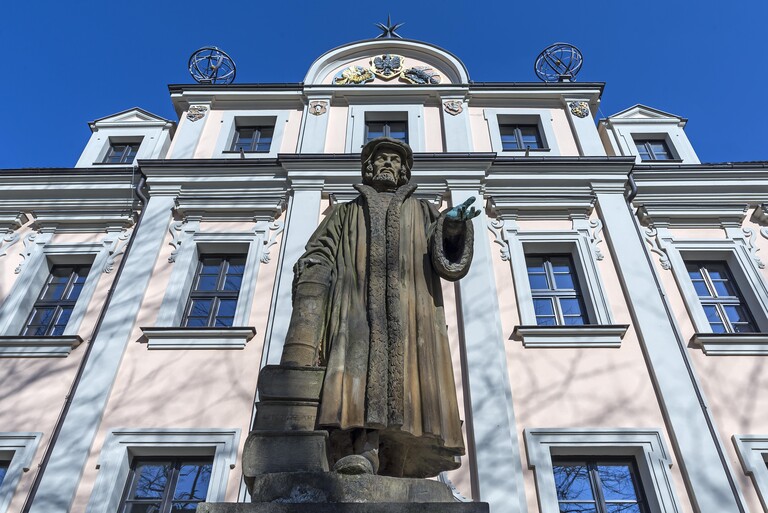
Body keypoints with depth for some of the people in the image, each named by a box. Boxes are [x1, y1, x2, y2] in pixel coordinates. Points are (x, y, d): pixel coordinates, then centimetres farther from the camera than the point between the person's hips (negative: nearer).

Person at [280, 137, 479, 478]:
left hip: (409, 309, 0)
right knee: (358, 368, -25)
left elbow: (446, 257, 12)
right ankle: (362, 451, -36)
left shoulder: (422, 211, 30)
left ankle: (391, 474, -26)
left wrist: (452, 226, -12)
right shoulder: (346, 213, 30)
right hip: (357, 306, 0)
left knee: (402, 377, -20)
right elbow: (318, 260, 15)